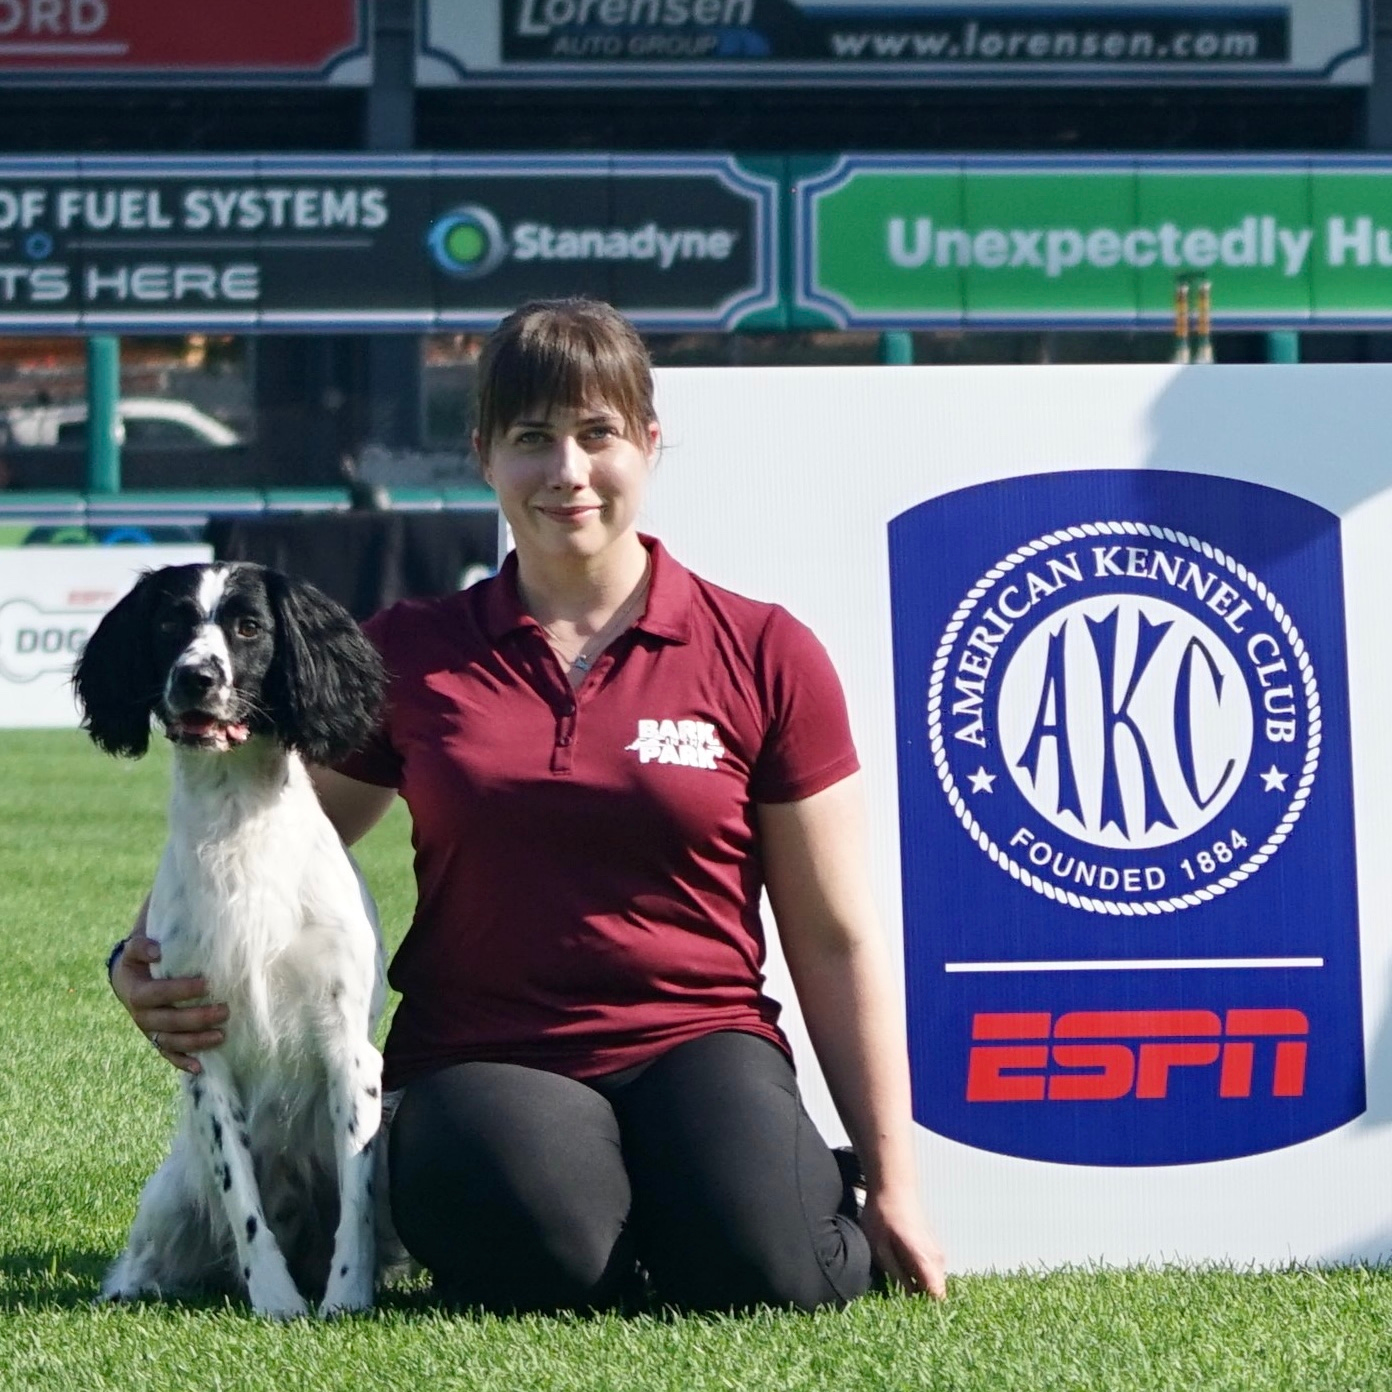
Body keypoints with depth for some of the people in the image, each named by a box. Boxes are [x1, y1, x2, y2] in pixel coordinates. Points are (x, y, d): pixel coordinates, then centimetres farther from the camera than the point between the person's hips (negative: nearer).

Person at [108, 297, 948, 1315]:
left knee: (763, 1266, -32)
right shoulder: (410, 653, 8)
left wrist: (892, 1182, 2)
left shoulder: (763, 656, 4)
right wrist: (146, 960, -5)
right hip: (482, 1064, 1)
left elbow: (836, 941, 5)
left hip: (696, 1045, 0)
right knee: (543, 1258, -34)